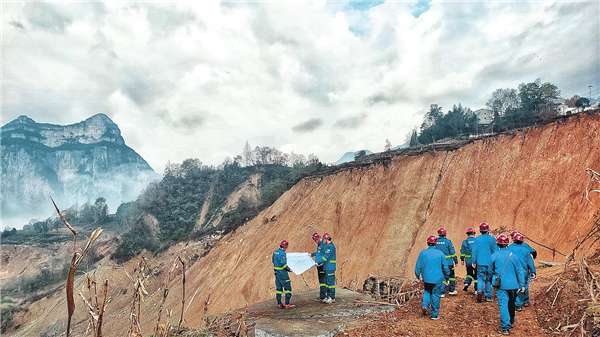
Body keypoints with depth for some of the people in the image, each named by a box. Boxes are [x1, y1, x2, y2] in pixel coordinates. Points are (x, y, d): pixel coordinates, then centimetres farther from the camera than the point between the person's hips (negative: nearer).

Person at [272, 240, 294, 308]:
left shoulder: (275, 252, 9)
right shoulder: (282, 253, -17)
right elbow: (283, 263, -23)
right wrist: (289, 269, -12)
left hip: (277, 272, 8)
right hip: (282, 272, -8)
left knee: (279, 288, 12)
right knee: (288, 287, 1)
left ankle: (279, 304, 15)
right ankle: (287, 304, 1)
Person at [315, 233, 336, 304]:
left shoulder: (331, 246, -15)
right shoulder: (327, 246, 16)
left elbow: (326, 256, -20)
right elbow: (320, 253, 20)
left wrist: (318, 262, -18)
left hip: (330, 268, -10)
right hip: (327, 268, 10)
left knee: (331, 282, -6)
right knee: (327, 282, 14)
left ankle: (332, 298, -1)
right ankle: (328, 297, 21)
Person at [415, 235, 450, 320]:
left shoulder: (423, 252, -3)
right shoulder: (440, 253, -5)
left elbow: (418, 266, 0)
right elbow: (445, 267, 1)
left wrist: (418, 276, 11)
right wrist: (447, 277, 14)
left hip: (426, 278, 2)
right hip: (437, 279, -2)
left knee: (427, 291, 25)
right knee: (436, 295, 8)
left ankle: (425, 305, 4)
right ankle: (434, 314, 14)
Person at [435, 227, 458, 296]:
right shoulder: (448, 241, -10)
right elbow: (453, 252, -7)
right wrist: (456, 261, 2)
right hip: (448, 262, -3)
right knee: (451, 276, 16)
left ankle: (442, 293, 7)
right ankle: (451, 290, 22)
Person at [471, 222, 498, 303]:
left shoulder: (477, 239, -2)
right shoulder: (492, 239, -4)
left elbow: (474, 251, 0)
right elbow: (495, 251, 0)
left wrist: (474, 262, 8)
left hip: (480, 263, 0)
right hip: (490, 263, 0)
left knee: (480, 278, 5)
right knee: (489, 279, 11)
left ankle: (480, 290, -21)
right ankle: (488, 296, 15)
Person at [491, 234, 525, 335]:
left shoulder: (494, 256, -6)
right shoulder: (513, 256, -2)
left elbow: (490, 269, 1)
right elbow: (519, 271, 0)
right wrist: (522, 284, 5)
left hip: (501, 285, -2)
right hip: (513, 284, 3)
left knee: (503, 305, -3)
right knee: (511, 304, 22)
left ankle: (506, 328, -10)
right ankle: (511, 321, 40)